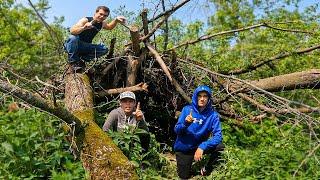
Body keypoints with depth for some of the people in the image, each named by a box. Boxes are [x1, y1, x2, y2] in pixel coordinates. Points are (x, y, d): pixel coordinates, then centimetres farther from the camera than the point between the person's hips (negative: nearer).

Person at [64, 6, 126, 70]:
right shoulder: (85, 20, -20)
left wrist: (116, 20, 7)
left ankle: (82, 59, -5)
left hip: (84, 47, 6)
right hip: (71, 45, -5)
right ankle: (73, 60, -18)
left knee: (104, 49, -10)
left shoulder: (102, 24, -1)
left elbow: (109, 27, 25)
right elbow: (72, 31, -33)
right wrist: (84, 28, -50)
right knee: (73, 37, -38)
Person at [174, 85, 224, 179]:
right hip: (183, 148, 0)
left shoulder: (213, 114, -15)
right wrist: (185, 124, -35)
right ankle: (187, 162, 36)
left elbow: (218, 136, -22)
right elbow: (176, 130, -13)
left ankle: (207, 169, 3)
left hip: (199, 146, 0)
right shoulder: (187, 109, -14)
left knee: (220, 147, -25)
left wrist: (202, 147, -37)